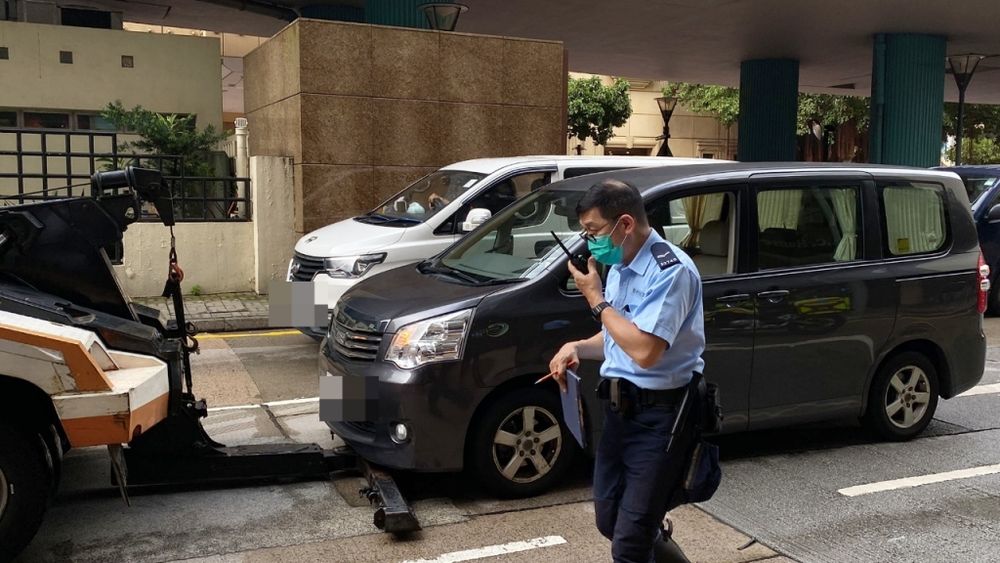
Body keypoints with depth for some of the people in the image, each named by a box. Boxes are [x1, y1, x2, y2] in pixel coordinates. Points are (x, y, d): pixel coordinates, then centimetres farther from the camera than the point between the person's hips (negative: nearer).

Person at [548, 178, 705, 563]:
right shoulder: (619, 269, 8)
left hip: (657, 417, -9)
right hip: (618, 410, 9)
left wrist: (595, 299, -16)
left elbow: (644, 350, -28)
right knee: (610, 521, 19)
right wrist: (577, 348, 0)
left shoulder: (670, 270, -19)